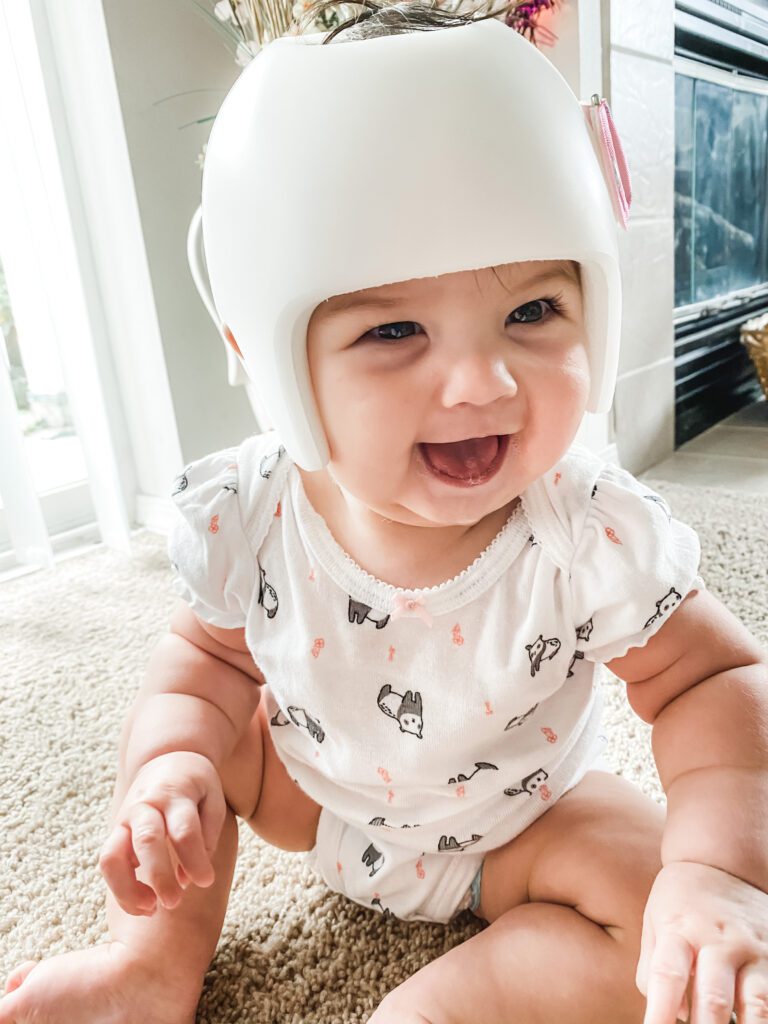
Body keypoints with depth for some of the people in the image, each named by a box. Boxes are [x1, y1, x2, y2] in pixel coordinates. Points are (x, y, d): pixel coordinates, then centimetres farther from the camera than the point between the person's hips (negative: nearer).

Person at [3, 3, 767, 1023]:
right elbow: (209, 656, -7)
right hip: (315, 790, 2)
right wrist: (173, 770, -26)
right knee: (173, 728, -3)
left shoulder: (595, 537, -31)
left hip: (520, 819, -1)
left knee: (669, 921, -19)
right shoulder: (247, 518, -25)